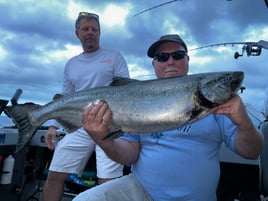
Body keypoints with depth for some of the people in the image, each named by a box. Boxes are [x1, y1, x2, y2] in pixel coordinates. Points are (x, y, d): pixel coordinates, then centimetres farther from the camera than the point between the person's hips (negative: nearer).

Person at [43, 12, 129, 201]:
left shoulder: (114, 56, 8)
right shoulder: (71, 64, 19)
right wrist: (55, 125, 8)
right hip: (79, 127, 5)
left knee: (108, 182, -11)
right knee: (55, 175, 4)